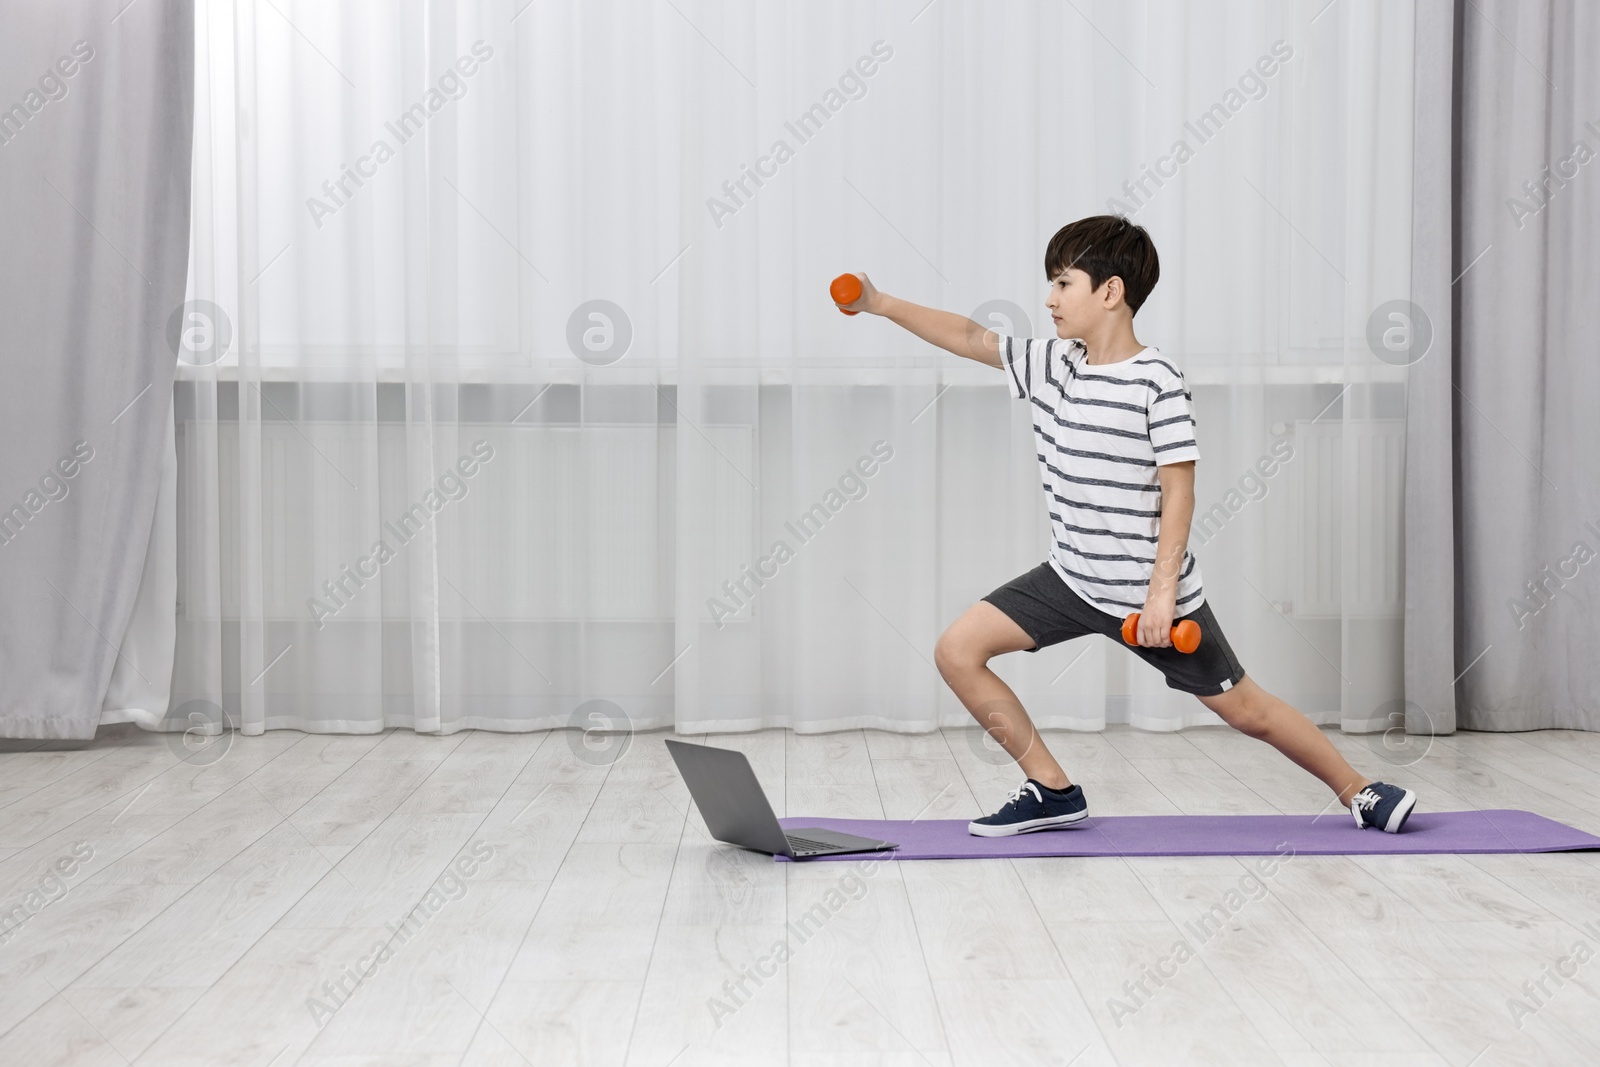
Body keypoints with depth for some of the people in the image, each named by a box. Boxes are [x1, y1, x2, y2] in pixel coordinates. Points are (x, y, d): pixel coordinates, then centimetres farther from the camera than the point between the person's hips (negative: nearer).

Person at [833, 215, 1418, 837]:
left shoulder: (1155, 381, -16)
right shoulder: (1049, 363, 2)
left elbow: (1178, 490, -17)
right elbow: (971, 339, 10)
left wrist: (1163, 589, -21)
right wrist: (878, 303, 5)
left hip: (1149, 591, -6)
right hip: (1072, 579, 6)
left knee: (1243, 709, 3)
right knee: (956, 650, -5)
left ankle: (1356, 791, 26)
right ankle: (1053, 792, 4)